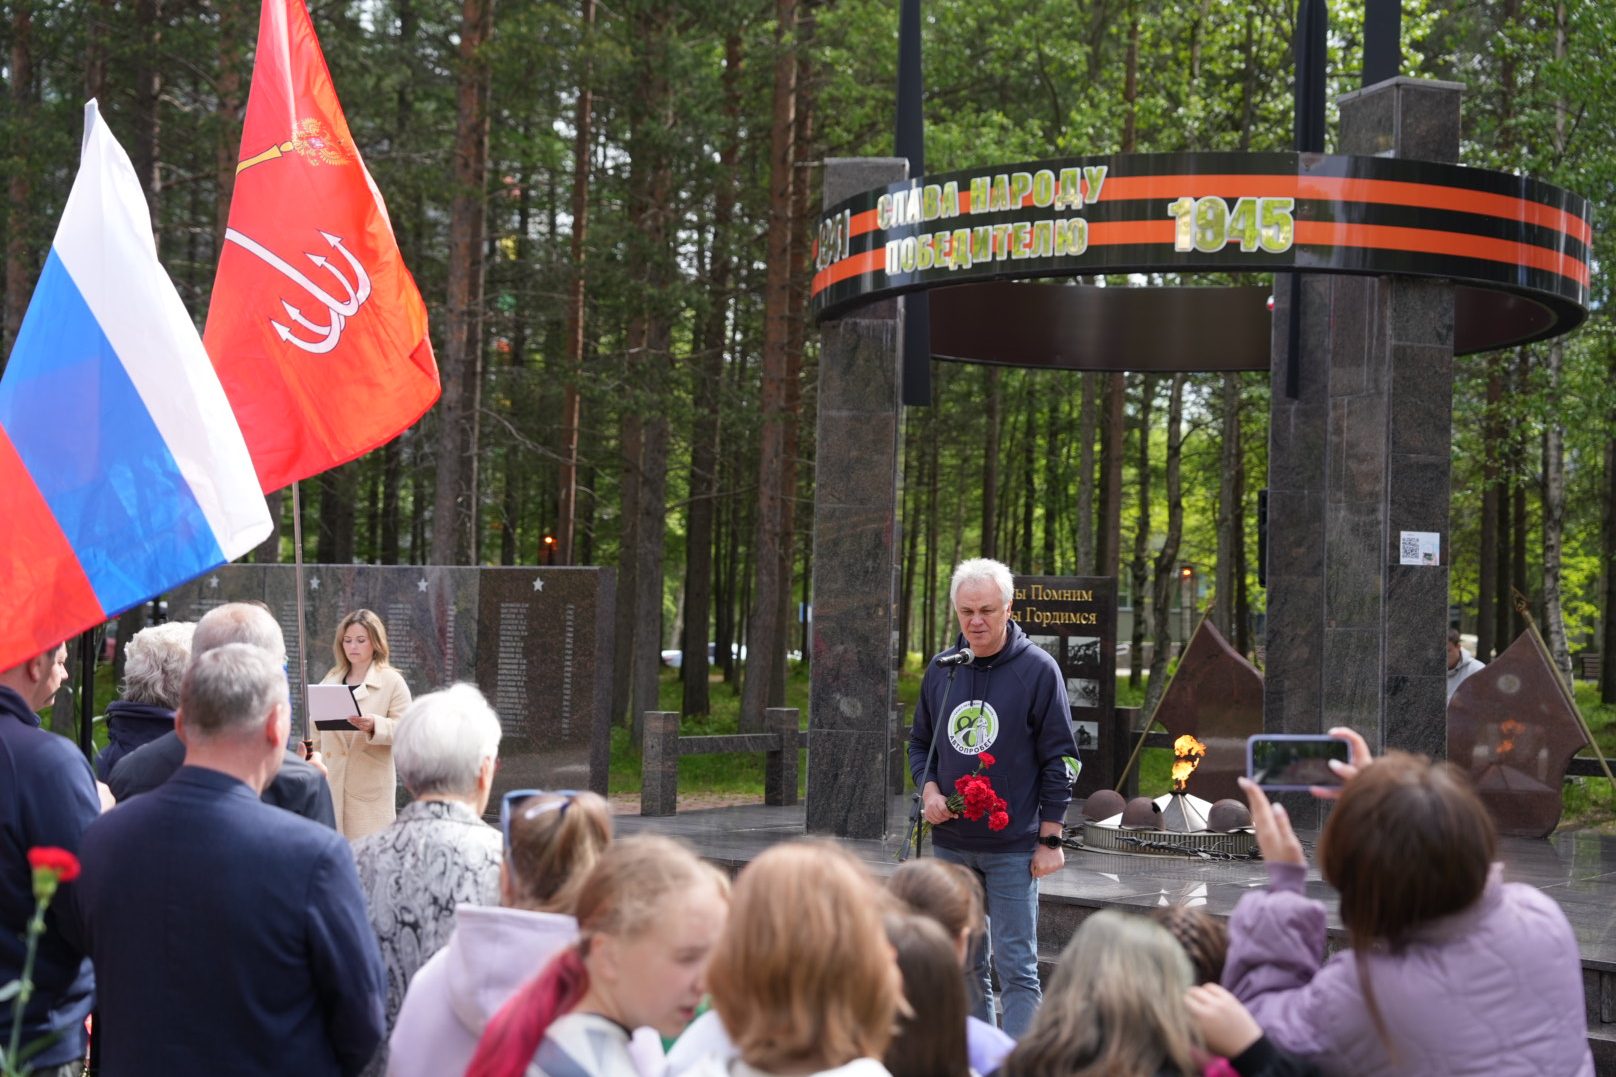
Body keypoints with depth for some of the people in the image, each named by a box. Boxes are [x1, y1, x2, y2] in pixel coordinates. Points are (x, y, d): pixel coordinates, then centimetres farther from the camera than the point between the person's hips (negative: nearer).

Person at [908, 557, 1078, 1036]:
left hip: (1013, 847, -5)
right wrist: (928, 788, -2)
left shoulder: (1037, 669, -5)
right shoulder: (941, 669, 8)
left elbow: (1059, 758, -4)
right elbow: (920, 743, 19)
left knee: (1016, 967, -4)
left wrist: (1050, 838, -7)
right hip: (951, 843, 5)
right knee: (963, 964, 11)